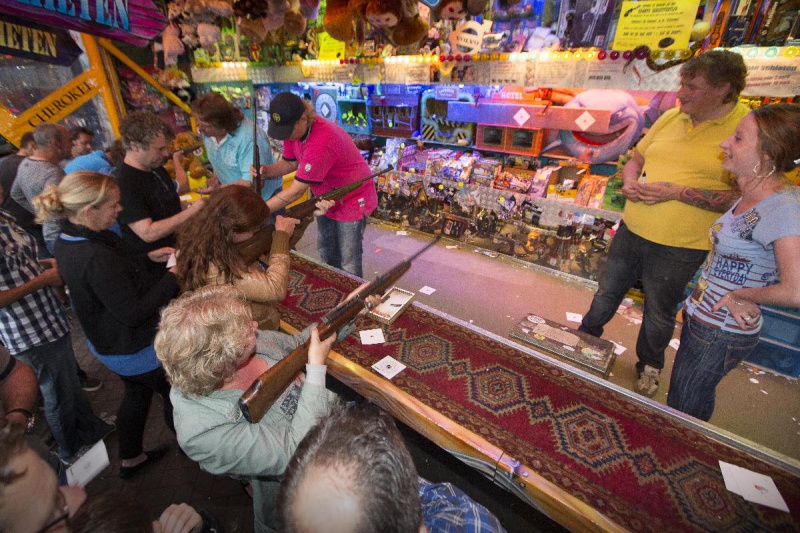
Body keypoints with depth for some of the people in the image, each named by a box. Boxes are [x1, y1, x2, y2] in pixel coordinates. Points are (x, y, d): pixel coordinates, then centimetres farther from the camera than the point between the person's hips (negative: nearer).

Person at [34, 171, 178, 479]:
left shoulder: (67, 241, -4)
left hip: (106, 343, 9)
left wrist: (148, 258, 0)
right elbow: (134, 312, -30)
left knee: (137, 392, 28)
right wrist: (172, 276, -24)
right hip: (136, 349, -9)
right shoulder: (95, 256, -35)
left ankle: (129, 459, 47)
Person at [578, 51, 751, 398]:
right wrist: (630, 182, -6)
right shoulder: (671, 118, 3)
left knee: (660, 313, 15)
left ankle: (649, 366, 41)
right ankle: (587, 337, 44)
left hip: (680, 246, -4)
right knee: (607, 292, 19)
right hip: (631, 229, 5)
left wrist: (676, 192, -23)